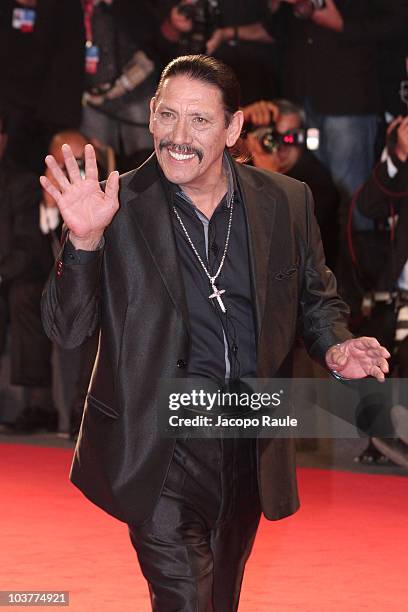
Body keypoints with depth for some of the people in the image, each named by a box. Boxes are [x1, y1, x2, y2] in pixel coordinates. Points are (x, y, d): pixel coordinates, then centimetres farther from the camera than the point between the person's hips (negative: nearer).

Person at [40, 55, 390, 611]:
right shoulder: (119, 208, -10)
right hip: (160, 450, -4)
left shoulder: (286, 202, 0)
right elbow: (66, 330, -12)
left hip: (251, 449, 4)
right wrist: (84, 240, -28)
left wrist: (335, 345, -8)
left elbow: (316, 296, 14)